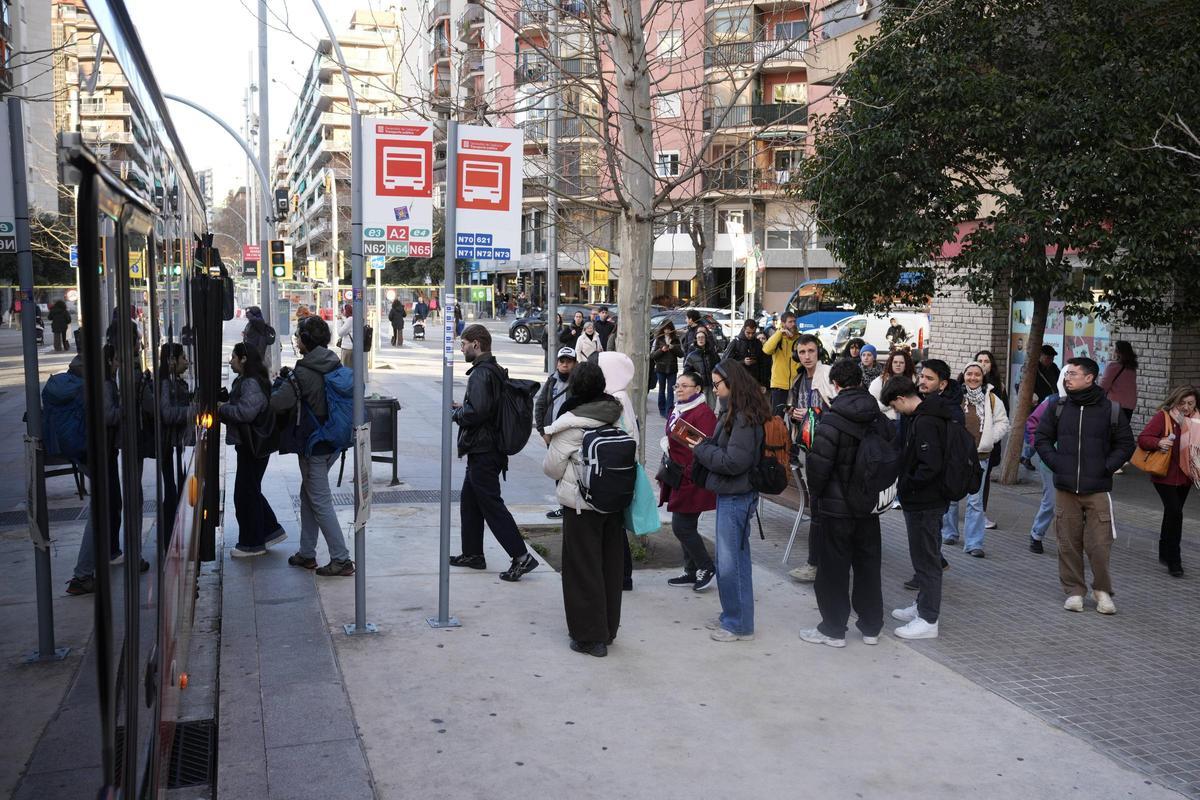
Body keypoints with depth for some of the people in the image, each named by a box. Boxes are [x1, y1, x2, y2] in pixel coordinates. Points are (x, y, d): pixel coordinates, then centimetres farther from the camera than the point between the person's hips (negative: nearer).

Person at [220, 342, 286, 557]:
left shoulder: (252, 384, -19)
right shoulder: (242, 381, 15)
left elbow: (244, 411, -29)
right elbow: (235, 409, 19)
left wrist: (222, 408, -15)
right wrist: (223, 408, 1)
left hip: (253, 447, -11)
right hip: (248, 445, 11)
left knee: (246, 493, -1)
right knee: (251, 491, 18)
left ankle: (251, 543, 9)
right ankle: (271, 530, 26)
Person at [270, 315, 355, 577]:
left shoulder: (303, 374, -20)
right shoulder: (336, 367, 3)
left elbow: (277, 403, -18)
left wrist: (281, 381, 2)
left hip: (313, 447, -8)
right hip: (333, 442, 8)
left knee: (321, 502, -1)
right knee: (308, 496, 20)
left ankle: (341, 559, 0)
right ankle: (306, 554, 28)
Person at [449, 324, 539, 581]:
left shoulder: (481, 373, -18)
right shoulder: (496, 371, 13)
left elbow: (477, 412, -27)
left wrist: (456, 413, -9)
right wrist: (463, 408, 12)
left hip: (482, 451, -10)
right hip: (490, 447, 10)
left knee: (491, 504, -5)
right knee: (469, 501, 19)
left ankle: (521, 556, -5)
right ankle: (473, 554, 27)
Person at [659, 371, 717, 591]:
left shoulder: (703, 413, -15)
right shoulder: (677, 411, 15)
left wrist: (688, 474, -22)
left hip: (692, 481, -10)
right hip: (677, 480, 10)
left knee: (682, 527, -7)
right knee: (686, 527, 14)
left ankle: (706, 567, 10)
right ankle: (692, 572, 24)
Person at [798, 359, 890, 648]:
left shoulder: (832, 421, -17)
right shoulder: (879, 420, 4)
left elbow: (818, 464, -18)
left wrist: (815, 495, -2)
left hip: (837, 505, -6)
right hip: (870, 505, 6)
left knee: (834, 568, 4)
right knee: (868, 564, 15)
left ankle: (833, 629, 11)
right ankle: (871, 627, 24)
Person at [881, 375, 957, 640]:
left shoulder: (925, 423, -22)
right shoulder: (920, 417, 10)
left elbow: (930, 467, -27)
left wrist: (905, 485, -15)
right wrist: (904, 484, 8)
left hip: (925, 503, -10)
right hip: (923, 501, 10)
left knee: (926, 559, -2)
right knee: (925, 556, 19)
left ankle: (928, 620, 7)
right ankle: (923, 607, 32)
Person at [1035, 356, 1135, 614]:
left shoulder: (1111, 410, -1)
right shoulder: (1057, 408, 4)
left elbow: (1125, 444, 7)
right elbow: (1042, 438, 12)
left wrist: (1107, 467, -5)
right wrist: (1057, 464, -1)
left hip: (1098, 490, -2)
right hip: (1065, 489, 2)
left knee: (1099, 545, -3)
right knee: (1069, 544, 6)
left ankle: (1103, 590, 17)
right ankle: (1074, 591, 19)